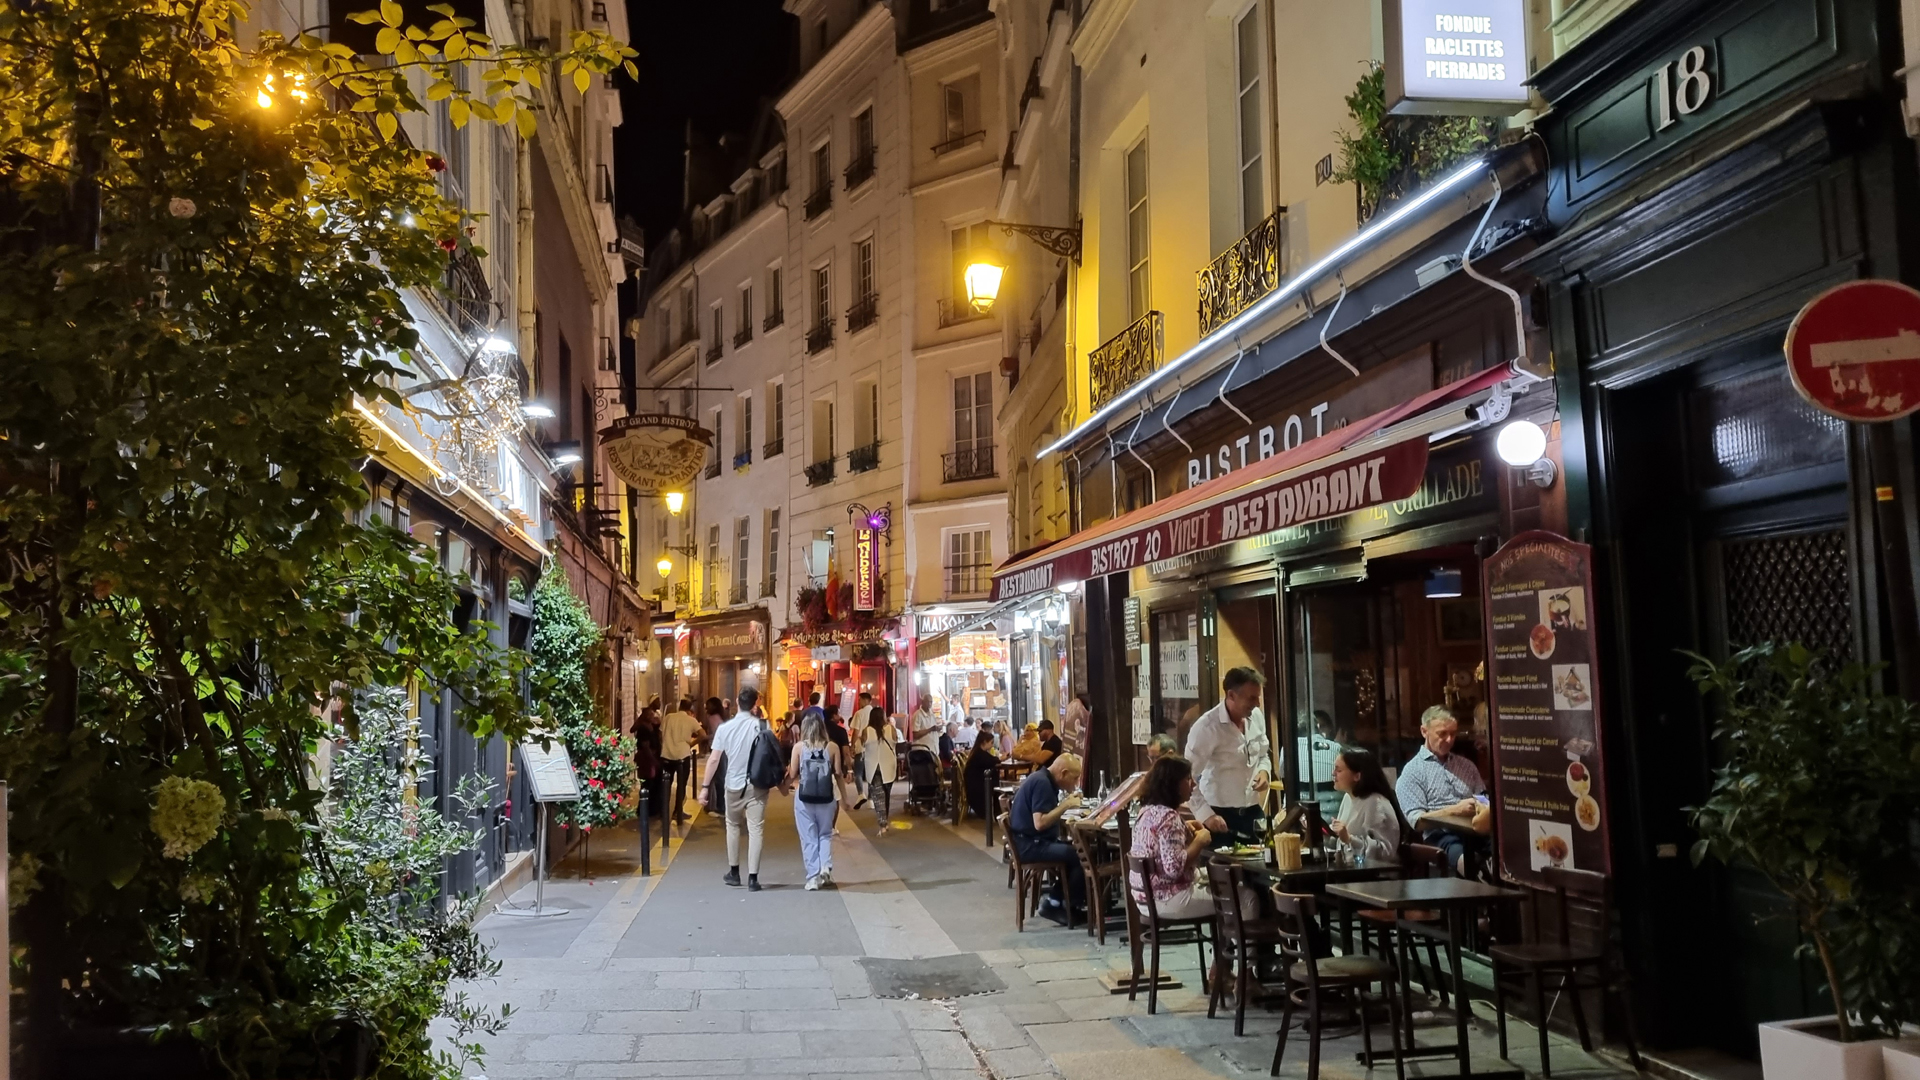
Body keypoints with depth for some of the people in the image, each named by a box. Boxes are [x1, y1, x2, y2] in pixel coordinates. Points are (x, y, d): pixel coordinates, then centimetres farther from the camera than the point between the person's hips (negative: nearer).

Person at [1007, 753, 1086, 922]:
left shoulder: (1044, 778, 14)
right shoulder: (1041, 783, -18)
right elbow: (1040, 823, -26)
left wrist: (1067, 802, 3)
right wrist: (1065, 805, -18)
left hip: (1034, 841, 11)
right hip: (1029, 845, -11)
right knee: (1079, 856, -19)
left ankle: (1055, 902, 5)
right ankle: (1070, 907, -1)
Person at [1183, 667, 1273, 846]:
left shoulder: (1257, 717, 2)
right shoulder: (1207, 726, -18)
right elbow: (1188, 778, -18)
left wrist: (1264, 771, -3)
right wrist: (1205, 814, -25)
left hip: (1252, 812, 6)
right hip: (1219, 815, -6)